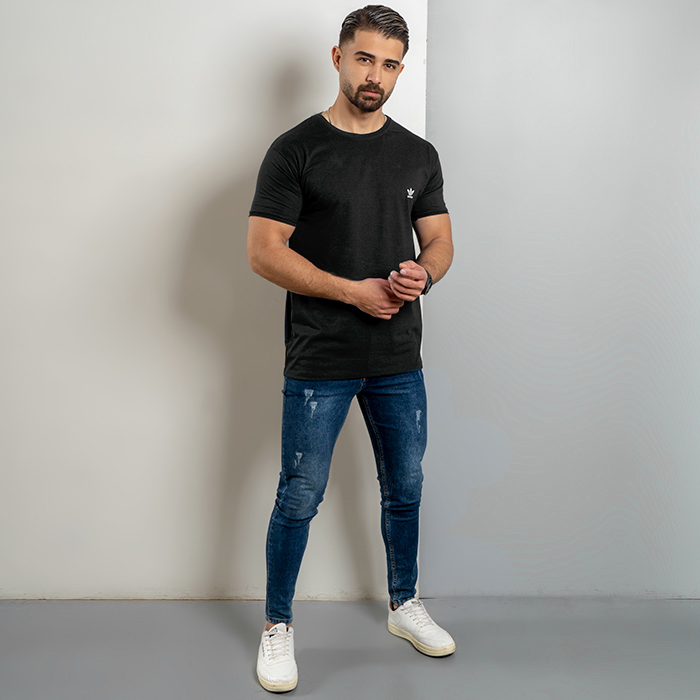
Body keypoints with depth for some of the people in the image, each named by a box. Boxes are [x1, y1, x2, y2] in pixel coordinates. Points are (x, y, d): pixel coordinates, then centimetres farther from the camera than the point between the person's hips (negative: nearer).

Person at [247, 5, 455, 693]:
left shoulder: (418, 155, 9)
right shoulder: (296, 149, -5)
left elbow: (440, 241, 12)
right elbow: (263, 250, -10)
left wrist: (424, 273, -12)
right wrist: (353, 291, -16)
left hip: (399, 359, 5)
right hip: (319, 361, -4)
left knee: (405, 489, 16)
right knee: (299, 498, 4)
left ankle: (404, 606, 37)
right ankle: (277, 627, 23)